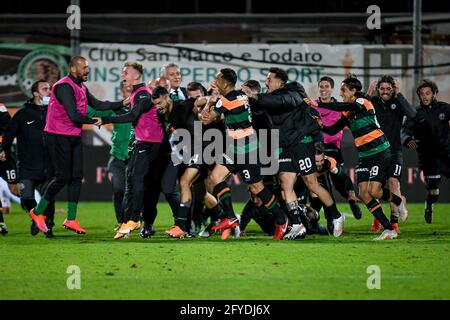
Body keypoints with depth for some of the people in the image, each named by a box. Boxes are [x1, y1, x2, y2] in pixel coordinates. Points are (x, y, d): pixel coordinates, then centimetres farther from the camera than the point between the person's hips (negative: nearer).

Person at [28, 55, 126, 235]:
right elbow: (73, 115, -24)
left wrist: (122, 104, 6)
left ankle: (71, 220, 8)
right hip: (58, 137, -9)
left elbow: (97, 105, 13)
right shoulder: (64, 87, -19)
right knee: (63, 177, -8)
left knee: (76, 177, 5)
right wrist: (94, 121, -11)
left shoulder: (81, 87, 12)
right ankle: (38, 212, 6)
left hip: (74, 137, 9)